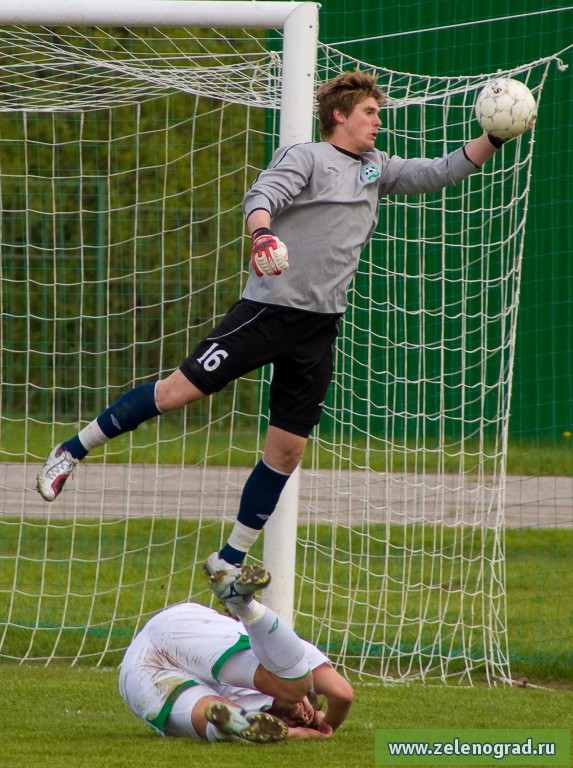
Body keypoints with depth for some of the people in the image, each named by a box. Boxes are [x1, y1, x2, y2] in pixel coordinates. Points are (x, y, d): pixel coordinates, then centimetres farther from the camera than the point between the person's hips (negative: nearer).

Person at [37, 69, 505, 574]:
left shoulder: (377, 169, 18)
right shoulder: (306, 158, -3)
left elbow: (440, 173, 23)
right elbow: (262, 196, -19)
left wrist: (494, 139, 10)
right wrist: (262, 233, -40)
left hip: (320, 326, 6)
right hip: (269, 309, -6)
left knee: (287, 450, 3)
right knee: (180, 390, -12)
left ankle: (230, 561, 13)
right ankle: (74, 451, 4)